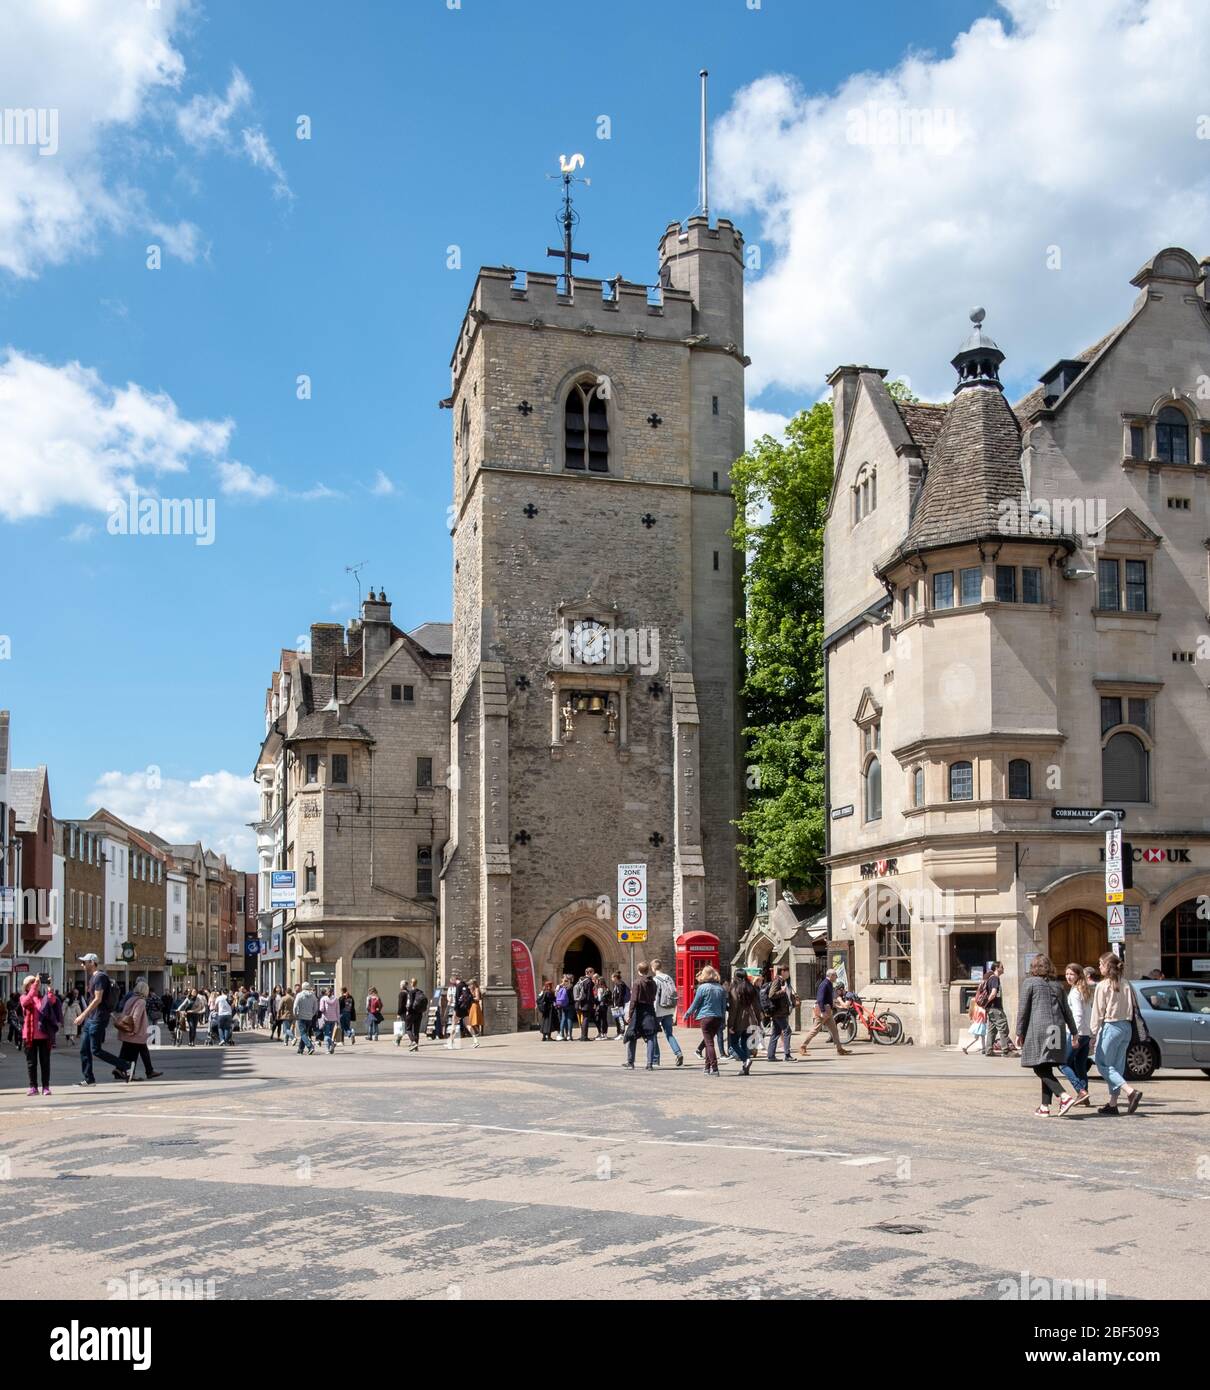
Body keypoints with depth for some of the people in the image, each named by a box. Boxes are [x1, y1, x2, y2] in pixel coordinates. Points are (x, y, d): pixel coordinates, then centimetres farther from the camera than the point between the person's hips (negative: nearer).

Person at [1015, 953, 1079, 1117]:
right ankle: (1045, 1107, 10)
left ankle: (1065, 1097, -22)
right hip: (1057, 1029, 6)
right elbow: (1066, 1010, 19)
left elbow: (1023, 1009, -3)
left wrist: (1019, 1032, 1)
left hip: (1038, 1030, -6)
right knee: (1046, 1069, 11)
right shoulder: (1057, 985, 16)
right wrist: (1073, 1031, 25)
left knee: (1041, 1069, -5)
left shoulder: (1029, 982, 1)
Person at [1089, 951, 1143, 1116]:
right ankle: (1112, 1104, 13)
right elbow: (1132, 1008, 7)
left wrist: (1094, 1034, -3)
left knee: (1103, 1065, 1)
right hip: (1126, 1027, 7)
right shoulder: (1126, 985, 7)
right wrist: (1126, 1023, 10)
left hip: (1110, 1027, -7)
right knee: (1117, 1065, 12)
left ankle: (1131, 1091, -16)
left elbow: (1098, 1012, -8)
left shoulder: (1103, 986, -10)